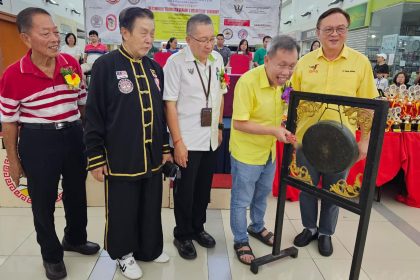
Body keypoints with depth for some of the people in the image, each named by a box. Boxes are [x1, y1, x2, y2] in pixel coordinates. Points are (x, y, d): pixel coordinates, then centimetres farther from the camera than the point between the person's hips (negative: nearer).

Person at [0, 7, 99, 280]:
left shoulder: (72, 63, -4)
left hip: (74, 136, 4)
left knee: (77, 192, 20)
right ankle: (52, 255, 37)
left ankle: (76, 238, 48)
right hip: (37, 142, -3)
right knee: (43, 201, 12)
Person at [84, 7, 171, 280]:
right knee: (122, 209, 12)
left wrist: (165, 147, 14)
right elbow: (94, 115, -9)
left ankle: (149, 248, 40)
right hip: (120, 157, -5)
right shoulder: (105, 65, -9)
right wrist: (96, 157, -8)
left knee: (151, 207, 17)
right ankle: (124, 254, 36)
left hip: (152, 155, 5)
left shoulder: (155, 68, 8)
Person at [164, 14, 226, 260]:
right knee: (185, 190, 9)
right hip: (187, 141, -5)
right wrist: (178, 142, -14)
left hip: (211, 139, 5)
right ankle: (183, 235, 29)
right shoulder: (176, 62, -12)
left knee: (204, 187, 17)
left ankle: (198, 227, 38)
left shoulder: (218, 59, 5)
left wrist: (219, 126, 14)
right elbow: (170, 104, -12)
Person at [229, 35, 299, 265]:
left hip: (269, 152, 7)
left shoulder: (282, 80, -2)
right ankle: (240, 241, 32)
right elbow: (239, 123, -26)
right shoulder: (248, 81, -26)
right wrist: (274, 130, -29)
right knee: (241, 201, 10)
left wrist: (284, 129, -3)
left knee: (262, 194, 26)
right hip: (246, 154, -7)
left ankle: (257, 227, 50)